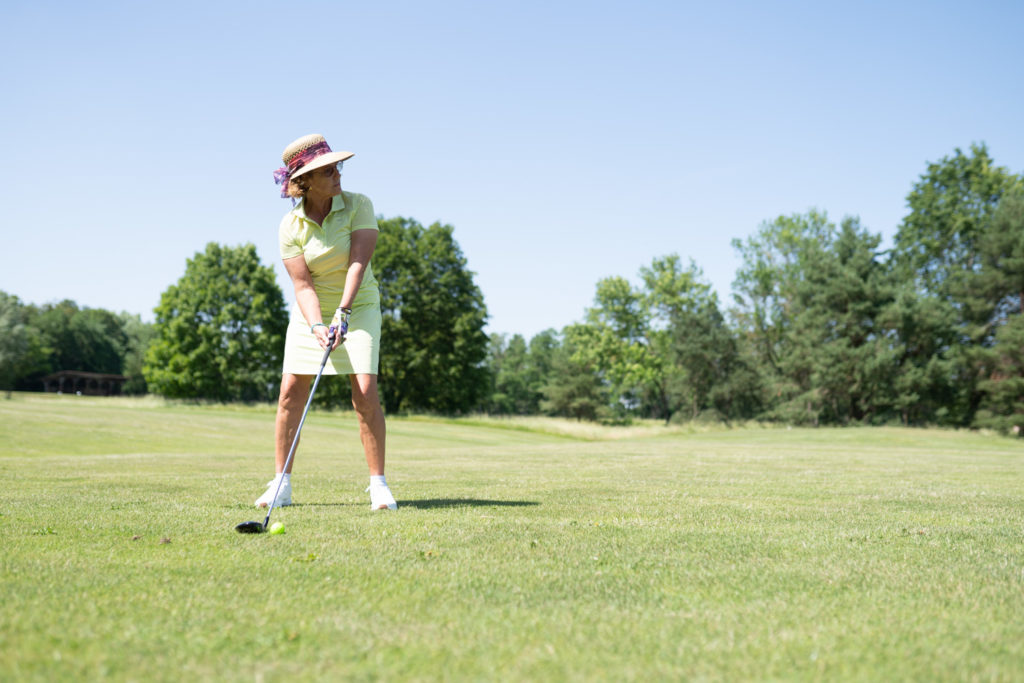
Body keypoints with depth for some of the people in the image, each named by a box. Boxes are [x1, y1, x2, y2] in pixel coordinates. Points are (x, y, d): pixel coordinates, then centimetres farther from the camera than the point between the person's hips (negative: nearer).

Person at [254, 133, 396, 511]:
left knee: (365, 392, -15)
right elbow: (302, 284, -14)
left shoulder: (358, 206, -13)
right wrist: (317, 326, -30)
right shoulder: (290, 226, -10)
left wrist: (343, 313, -33)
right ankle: (281, 485, 6)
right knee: (291, 391, -5)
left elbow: (359, 261, -23)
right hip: (310, 311, 2)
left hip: (358, 306, -2)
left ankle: (378, 484, -6)